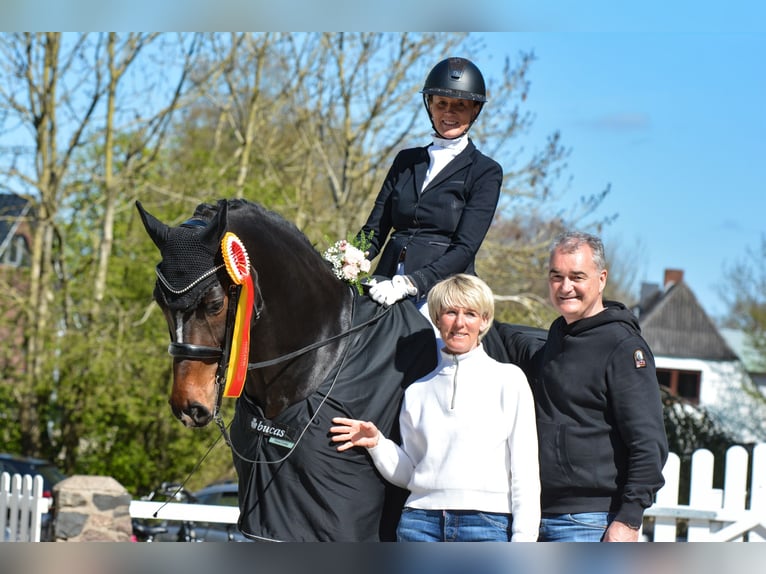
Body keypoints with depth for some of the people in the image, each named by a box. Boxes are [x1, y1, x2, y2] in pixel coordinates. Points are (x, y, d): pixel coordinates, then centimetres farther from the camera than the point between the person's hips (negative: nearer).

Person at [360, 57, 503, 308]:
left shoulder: (486, 172, 5)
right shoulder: (406, 161, 20)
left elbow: (465, 248, -5)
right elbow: (374, 230, 15)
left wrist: (411, 283, -19)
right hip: (386, 285, 4)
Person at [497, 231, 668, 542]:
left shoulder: (623, 346, -9)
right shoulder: (557, 339, 16)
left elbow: (649, 443, -14)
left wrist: (628, 520, -19)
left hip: (590, 524, -8)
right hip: (539, 518, 8)